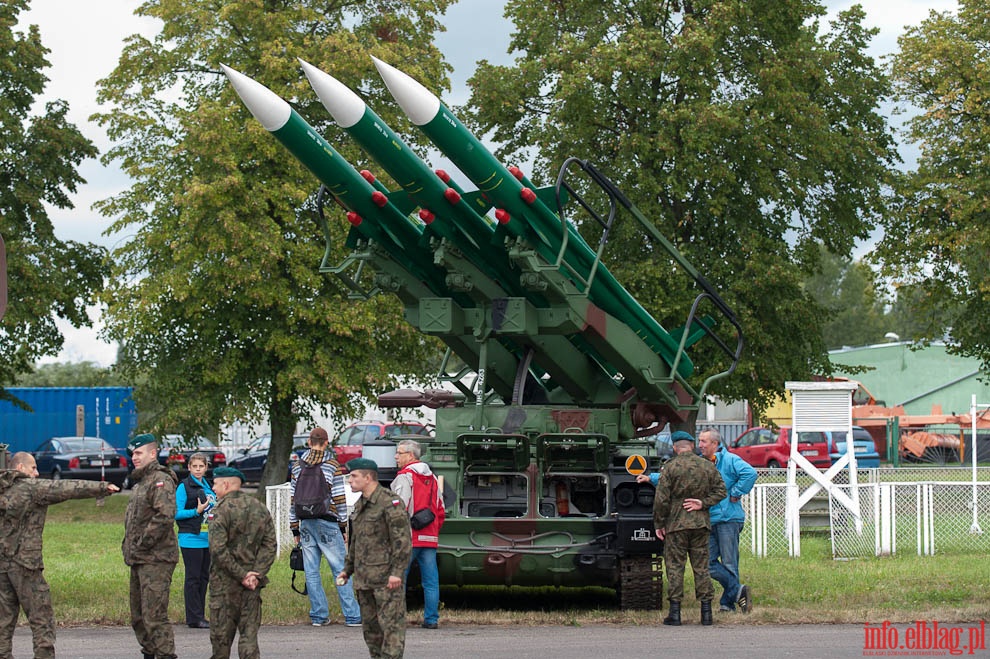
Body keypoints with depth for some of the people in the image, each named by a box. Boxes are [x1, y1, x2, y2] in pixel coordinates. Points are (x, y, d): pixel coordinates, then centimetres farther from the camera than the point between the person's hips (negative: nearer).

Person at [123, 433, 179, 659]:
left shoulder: (161, 480, -11)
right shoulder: (139, 482, 20)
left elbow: (165, 517, -23)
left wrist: (142, 545, -19)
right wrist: (129, 547, 13)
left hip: (156, 559, -10)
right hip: (139, 560, 10)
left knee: (154, 616, -13)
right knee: (138, 616, 14)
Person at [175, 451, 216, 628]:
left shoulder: (208, 486, 14)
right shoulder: (184, 487, -7)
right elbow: (176, 513, -12)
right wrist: (196, 511, -20)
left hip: (208, 539, 7)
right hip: (191, 539, -7)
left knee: (204, 578, 9)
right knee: (193, 578, -5)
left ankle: (200, 616, 15)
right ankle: (194, 618, -4)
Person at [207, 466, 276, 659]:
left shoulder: (221, 511, -10)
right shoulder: (260, 508, 8)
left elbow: (218, 550, -18)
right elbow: (270, 545, 3)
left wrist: (241, 575, -13)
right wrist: (257, 574, -4)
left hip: (225, 582, -5)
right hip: (252, 585, 5)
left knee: (221, 633, 4)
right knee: (249, 631, 5)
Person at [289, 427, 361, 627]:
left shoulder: (298, 466, 8)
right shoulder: (332, 465, -4)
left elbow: (293, 499, 10)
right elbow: (339, 498, -6)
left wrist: (295, 529, 15)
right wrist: (343, 526, 2)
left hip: (306, 524, 4)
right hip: (327, 524, -4)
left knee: (311, 571, 7)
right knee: (340, 569, -2)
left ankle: (319, 615, 7)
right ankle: (352, 616, -3)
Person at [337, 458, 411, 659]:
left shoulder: (390, 502, -10)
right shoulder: (360, 505, 18)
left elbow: (402, 539, -15)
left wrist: (397, 571, -20)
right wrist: (347, 569, 23)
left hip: (386, 578, -9)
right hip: (363, 578, 9)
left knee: (391, 623, -10)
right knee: (370, 625, 12)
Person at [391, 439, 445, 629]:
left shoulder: (405, 476, -6)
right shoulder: (432, 478, 17)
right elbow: (440, 510, 19)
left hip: (408, 537, -7)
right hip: (429, 538, 7)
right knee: (431, 580, 5)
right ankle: (431, 619, 5)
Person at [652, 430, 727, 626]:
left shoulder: (671, 467, -7)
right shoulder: (707, 466, 6)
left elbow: (661, 499, -8)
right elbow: (721, 491, 5)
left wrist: (659, 524, 0)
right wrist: (703, 503, -2)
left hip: (676, 523, -3)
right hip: (700, 523, 3)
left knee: (675, 566, 1)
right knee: (701, 566, 8)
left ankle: (675, 612, -2)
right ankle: (706, 611, 6)